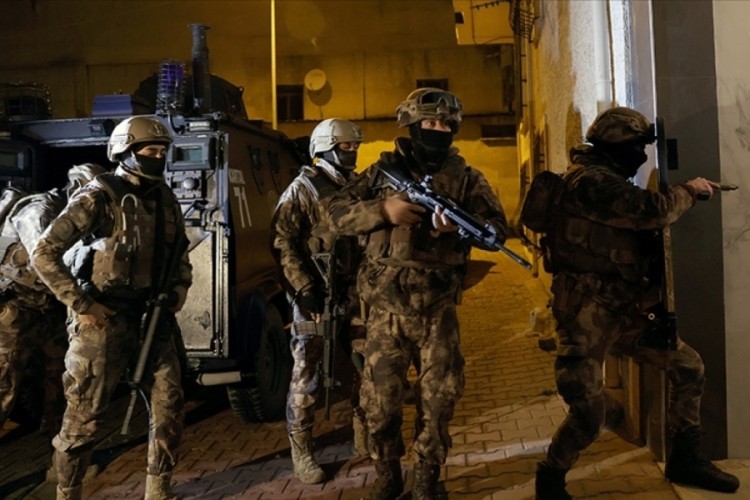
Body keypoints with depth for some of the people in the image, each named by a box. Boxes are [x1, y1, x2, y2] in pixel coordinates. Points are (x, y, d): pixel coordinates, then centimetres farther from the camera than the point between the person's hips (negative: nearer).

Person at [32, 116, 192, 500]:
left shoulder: (165, 199, 8)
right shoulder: (98, 198, -12)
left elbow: (179, 252, 22)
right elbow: (44, 254, -14)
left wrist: (180, 287, 5)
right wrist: (81, 305, -16)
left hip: (155, 316, 6)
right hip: (105, 320, -6)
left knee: (169, 406, 9)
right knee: (84, 417, 5)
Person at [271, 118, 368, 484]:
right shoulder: (303, 188, -4)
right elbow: (282, 242, -11)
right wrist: (305, 290, -18)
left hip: (356, 294, 7)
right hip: (317, 296, -6)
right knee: (307, 375, 1)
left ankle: (365, 438, 30)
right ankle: (302, 453, 12)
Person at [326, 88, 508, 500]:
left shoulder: (466, 178, 5)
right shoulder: (383, 170, 5)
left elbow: (498, 229, 0)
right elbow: (336, 212, 0)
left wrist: (460, 226, -20)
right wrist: (383, 210, -17)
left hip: (437, 310, 0)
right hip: (386, 307, 0)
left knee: (438, 400, 8)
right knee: (380, 400, 7)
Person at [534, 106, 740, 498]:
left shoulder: (608, 181, 16)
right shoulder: (590, 182, -17)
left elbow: (639, 231, 20)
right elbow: (652, 211, -22)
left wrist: (684, 195, 8)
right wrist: (689, 191, -3)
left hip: (621, 309, 10)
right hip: (585, 313, -10)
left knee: (688, 367, 12)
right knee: (588, 415, -10)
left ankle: (684, 460, 28)